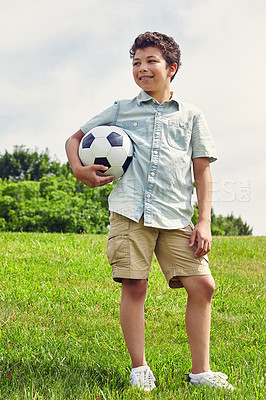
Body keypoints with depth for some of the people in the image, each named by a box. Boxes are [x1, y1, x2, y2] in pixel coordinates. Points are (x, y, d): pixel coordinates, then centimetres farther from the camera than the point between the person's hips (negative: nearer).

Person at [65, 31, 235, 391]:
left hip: (176, 217, 1)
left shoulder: (191, 116, 16)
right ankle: (139, 369, 9)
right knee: (134, 287, -5)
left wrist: (204, 221, 2)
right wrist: (79, 169, 2)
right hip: (130, 211, -1)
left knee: (202, 285, -7)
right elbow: (75, 138, 23)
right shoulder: (121, 110, 16)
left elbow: (202, 172, 13)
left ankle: (201, 371, 5)